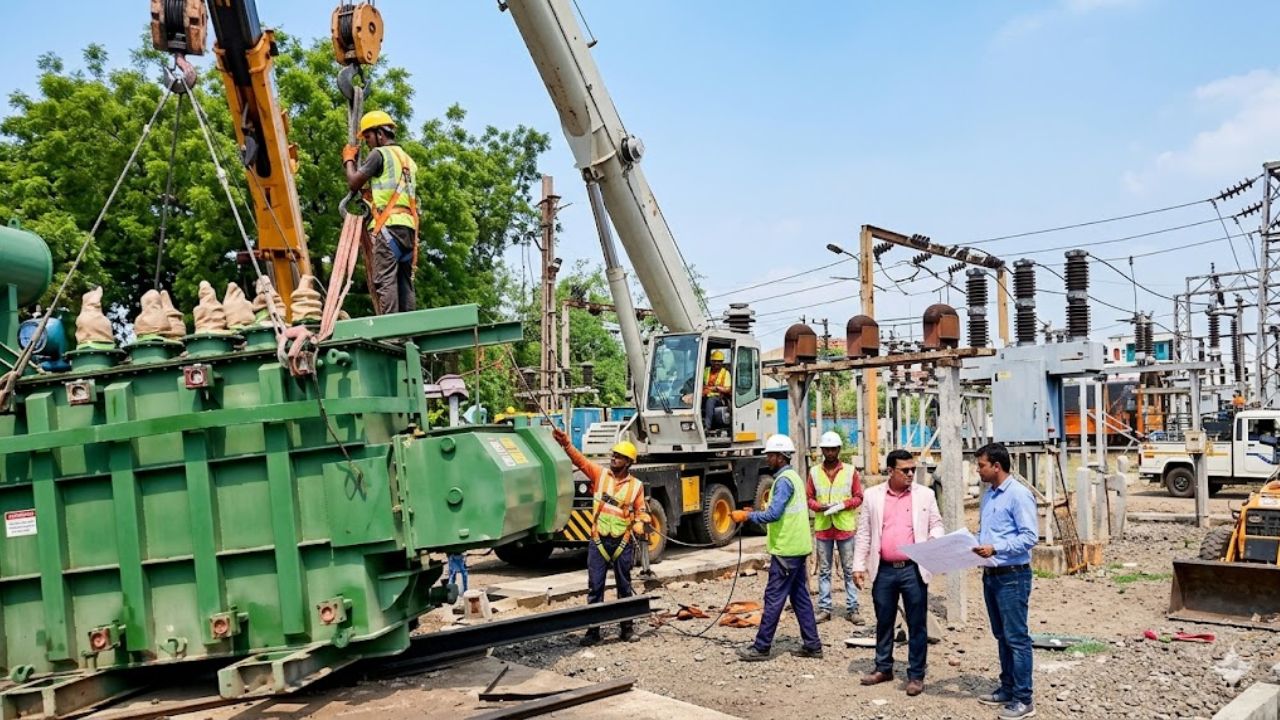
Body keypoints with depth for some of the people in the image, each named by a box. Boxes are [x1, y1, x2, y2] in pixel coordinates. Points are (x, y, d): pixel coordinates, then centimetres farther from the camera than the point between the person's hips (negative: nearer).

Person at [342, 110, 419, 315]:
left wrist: (349, 160, 17)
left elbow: (354, 184, 3)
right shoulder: (408, 159, 26)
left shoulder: (379, 153, 1)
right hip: (408, 225, 8)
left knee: (385, 280, -13)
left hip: (388, 225, -8)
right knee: (405, 282, 4)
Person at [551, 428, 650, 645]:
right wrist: (566, 443, -24)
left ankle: (628, 628, 21)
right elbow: (579, 460, -10)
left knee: (624, 586, 10)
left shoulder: (636, 485, 2)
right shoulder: (600, 474, 2)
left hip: (623, 542, 0)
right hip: (599, 541, 0)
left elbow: (641, 510, 4)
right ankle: (593, 630, 9)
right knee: (594, 586, 2)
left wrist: (640, 524, -17)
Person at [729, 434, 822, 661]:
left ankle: (761, 647, 2)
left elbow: (774, 514, -25)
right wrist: (754, 513, 13)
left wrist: (747, 516, -15)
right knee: (800, 597, 13)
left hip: (786, 550, -10)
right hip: (798, 547, 10)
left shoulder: (784, 480, -16)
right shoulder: (793, 476, 15)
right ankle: (812, 645, 17)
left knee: (774, 598, -4)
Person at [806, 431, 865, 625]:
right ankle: (824, 608, 13)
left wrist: (843, 505, -15)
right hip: (822, 527, 1)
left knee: (849, 570, 4)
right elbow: (808, 497, 7)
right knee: (824, 570, 7)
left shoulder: (850, 471, 1)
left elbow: (858, 497, 3)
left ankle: (852, 608, 10)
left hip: (845, 527, -1)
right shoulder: (814, 472, 5)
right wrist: (820, 506, -13)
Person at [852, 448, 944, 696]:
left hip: (913, 569, -1)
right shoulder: (872, 495, 4)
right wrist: (859, 565, 2)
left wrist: (935, 539, -17)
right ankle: (883, 668, 28)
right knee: (884, 621, 13)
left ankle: (916, 675, 15)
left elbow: (936, 524, 6)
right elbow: (863, 533, 6)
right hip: (883, 570, 1)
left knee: (917, 624, 4)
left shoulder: (925, 494, 2)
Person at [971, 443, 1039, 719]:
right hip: (990, 574, 9)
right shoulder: (988, 494, 12)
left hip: (1012, 576, -9)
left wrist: (995, 549, -25)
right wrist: (973, 545, 2)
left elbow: (1030, 536, -20)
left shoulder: (1019, 494, -15)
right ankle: (1007, 688, 28)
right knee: (1001, 636, 17)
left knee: (1016, 638, -2)